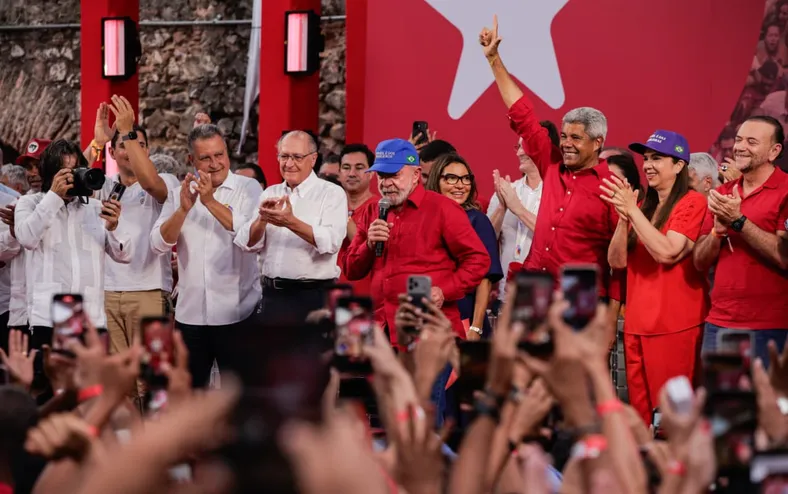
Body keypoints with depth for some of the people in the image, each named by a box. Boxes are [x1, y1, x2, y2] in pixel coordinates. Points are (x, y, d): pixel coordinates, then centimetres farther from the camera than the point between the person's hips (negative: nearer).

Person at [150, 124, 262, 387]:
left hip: (236, 312, -3)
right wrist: (183, 209, -17)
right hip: (190, 312, 4)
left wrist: (211, 201, -23)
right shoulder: (180, 193, 8)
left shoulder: (247, 188, -1)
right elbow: (159, 244, -2)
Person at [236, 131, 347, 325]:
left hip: (314, 297, -5)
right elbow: (249, 244, 3)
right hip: (273, 295, 5)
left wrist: (292, 223, -29)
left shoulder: (332, 193, -3)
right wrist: (262, 219, -17)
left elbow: (331, 242, -18)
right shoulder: (269, 194, 11)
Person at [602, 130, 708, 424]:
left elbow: (667, 252, -17)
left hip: (675, 325, -7)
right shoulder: (644, 207, 15)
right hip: (637, 323, 7)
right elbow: (617, 261, 8)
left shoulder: (692, 203, -5)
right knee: (640, 411, 7)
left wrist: (633, 210, -15)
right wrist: (623, 218, -7)